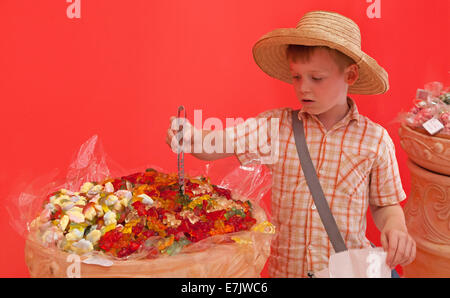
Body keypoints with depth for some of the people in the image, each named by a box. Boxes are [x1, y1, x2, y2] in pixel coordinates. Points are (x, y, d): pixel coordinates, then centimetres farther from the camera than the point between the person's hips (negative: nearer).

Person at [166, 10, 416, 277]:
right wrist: (190, 136, -33)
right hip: (285, 268, 1)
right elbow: (217, 144, -14)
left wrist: (395, 226, -15)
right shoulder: (277, 126, -6)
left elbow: (385, 204, 4)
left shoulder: (375, 139, -6)